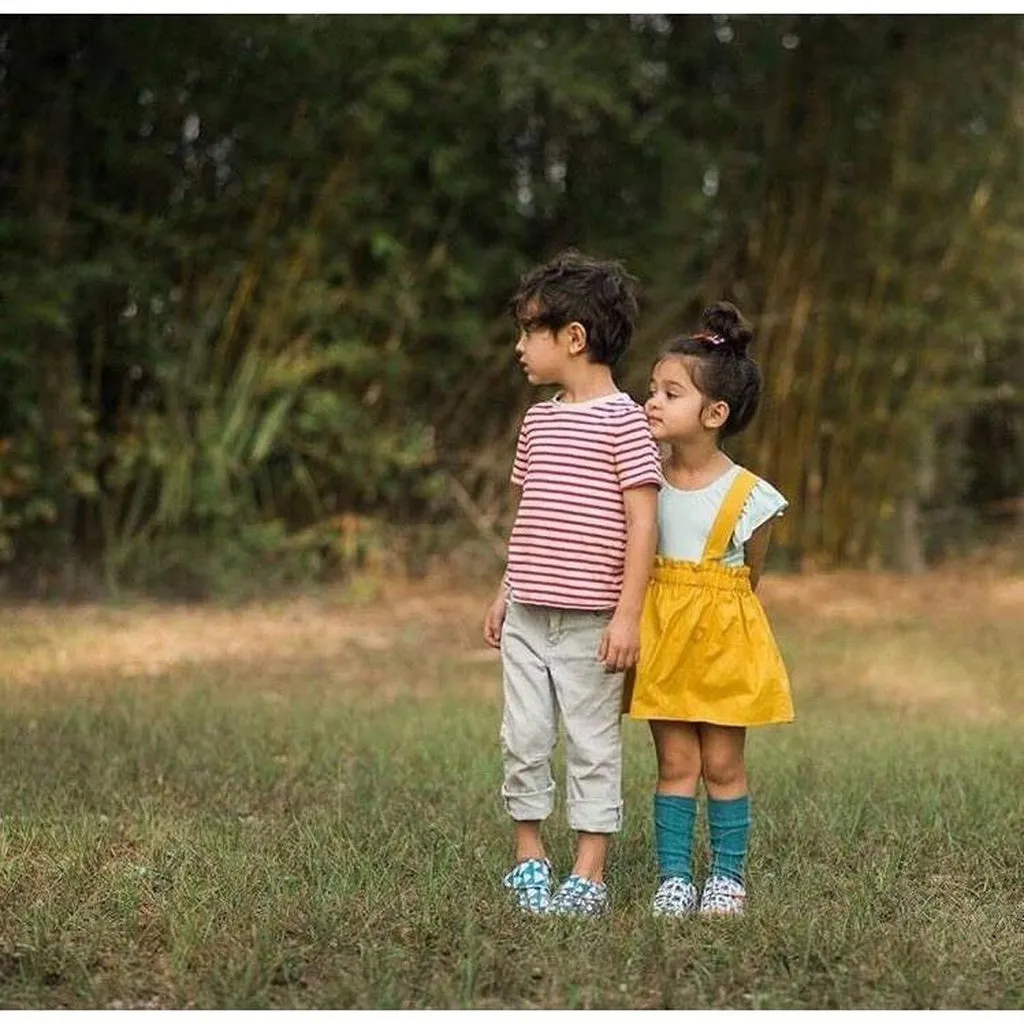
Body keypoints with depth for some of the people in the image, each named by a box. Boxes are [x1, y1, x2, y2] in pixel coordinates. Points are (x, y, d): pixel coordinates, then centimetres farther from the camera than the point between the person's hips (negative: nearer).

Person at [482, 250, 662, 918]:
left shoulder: (624, 422, -9)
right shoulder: (539, 420, 12)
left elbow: (642, 523, -12)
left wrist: (628, 615, -16)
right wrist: (506, 594, 18)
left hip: (591, 621, -6)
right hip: (527, 615, 6)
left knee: (593, 745, 2)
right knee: (524, 740, 8)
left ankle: (589, 877, 8)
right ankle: (530, 859, 21)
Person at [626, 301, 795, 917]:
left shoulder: (749, 497, -11)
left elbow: (749, 578, 1)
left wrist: (710, 612, 5)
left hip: (724, 637, -2)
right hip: (661, 634, 2)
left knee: (722, 763, 6)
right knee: (676, 762, 5)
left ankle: (728, 877, 18)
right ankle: (674, 876, 12)